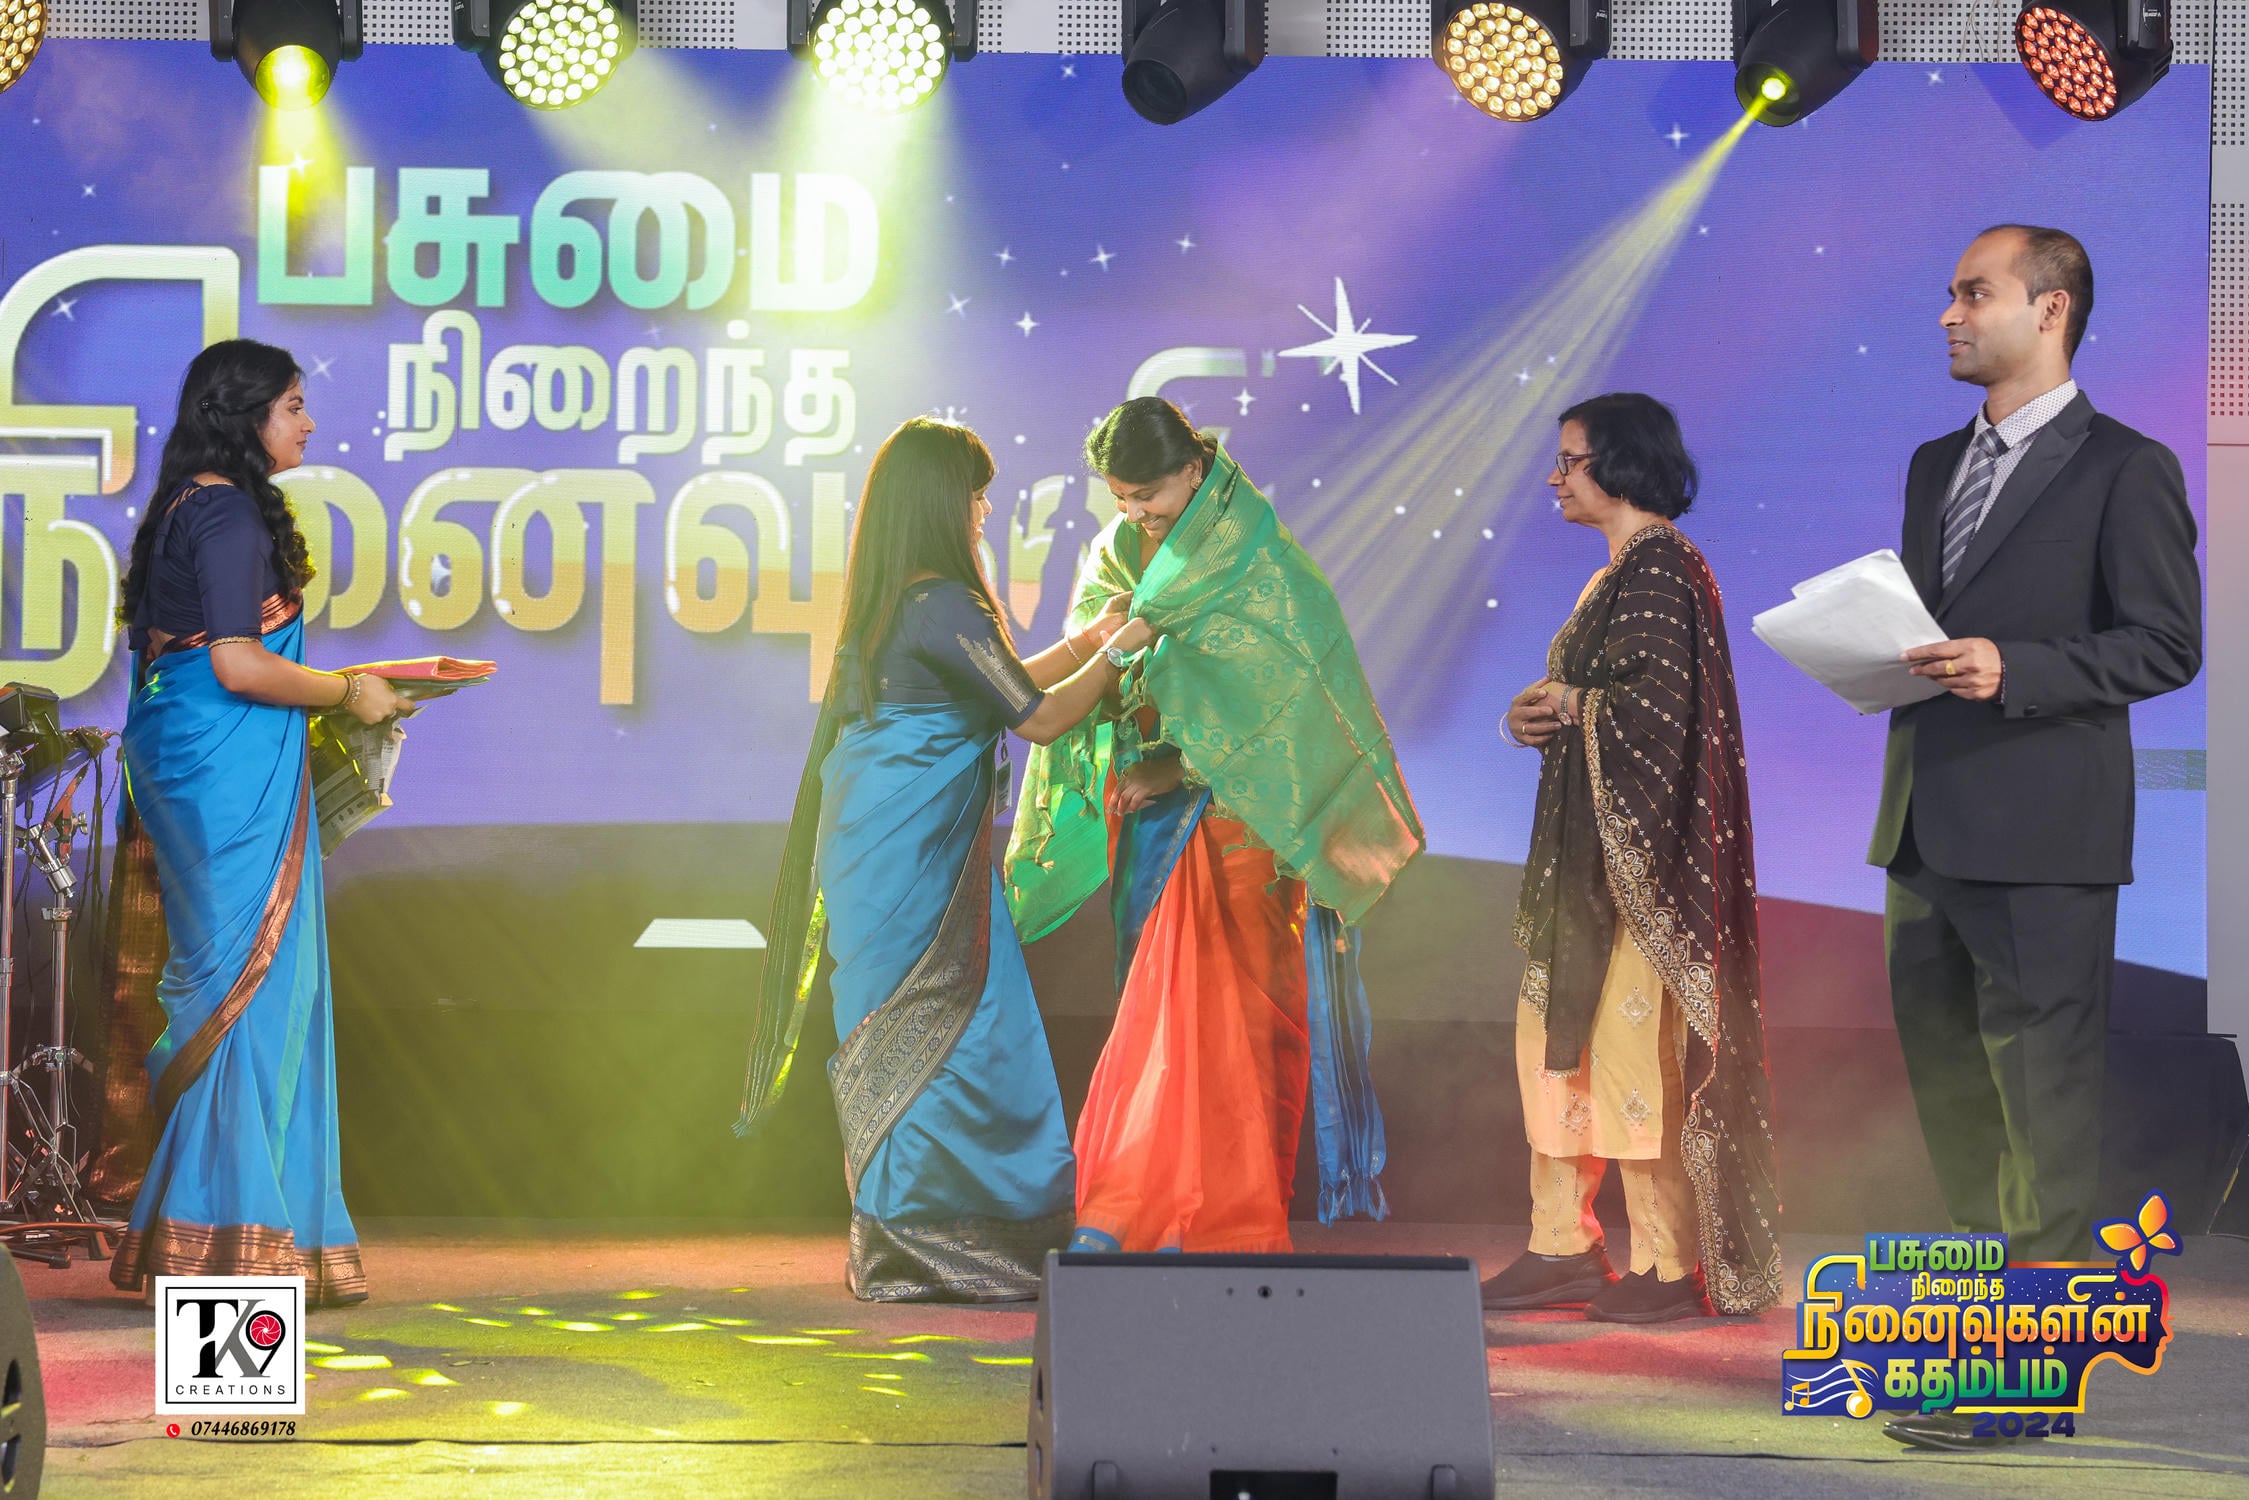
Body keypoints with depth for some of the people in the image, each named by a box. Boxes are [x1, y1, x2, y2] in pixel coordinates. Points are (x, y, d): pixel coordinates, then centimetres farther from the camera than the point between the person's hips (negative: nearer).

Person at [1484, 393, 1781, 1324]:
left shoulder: (1661, 570, -12)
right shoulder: (1615, 575, 19)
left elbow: (1655, 707, -23)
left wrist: (1564, 705, -9)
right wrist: (1537, 716, 1)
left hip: (1636, 850, -10)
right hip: (1584, 849, 10)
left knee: (1635, 1045, -7)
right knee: (1554, 1035, 10)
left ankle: (1673, 1265, -1)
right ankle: (1562, 1248, 17)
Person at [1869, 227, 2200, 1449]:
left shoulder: (2123, 469, -6)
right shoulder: (1936, 465, 17)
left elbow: (2166, 644, -10)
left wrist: (2013, 671, -21)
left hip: (2040, 839, -8)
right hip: (1927, 821, 8)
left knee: (2042, 1096, -3)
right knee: (1940, 1067, 15)